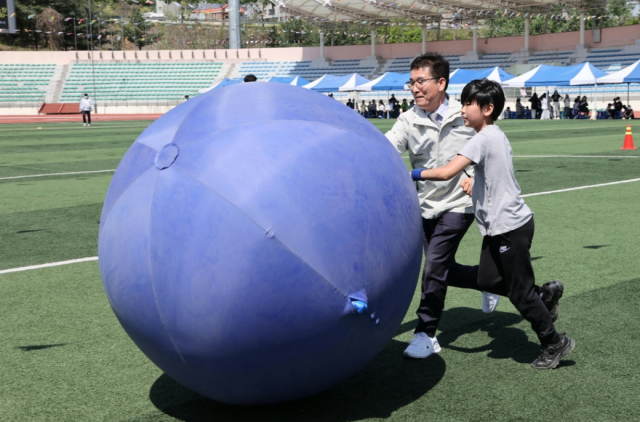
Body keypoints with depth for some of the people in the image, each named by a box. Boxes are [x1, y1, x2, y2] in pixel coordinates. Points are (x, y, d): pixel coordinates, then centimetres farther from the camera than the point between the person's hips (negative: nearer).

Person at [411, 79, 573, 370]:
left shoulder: (483, 139, -19)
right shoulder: (497, 135, 10)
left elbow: (447, 173, -28)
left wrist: (415, 174, -17)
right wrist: (473, 185, 13)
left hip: (509, 227, -9)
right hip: (499, 227, 9)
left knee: (520, 291, 2)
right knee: (487, 280, 13)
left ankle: (554, 344, 18)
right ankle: (545, 293, 26)